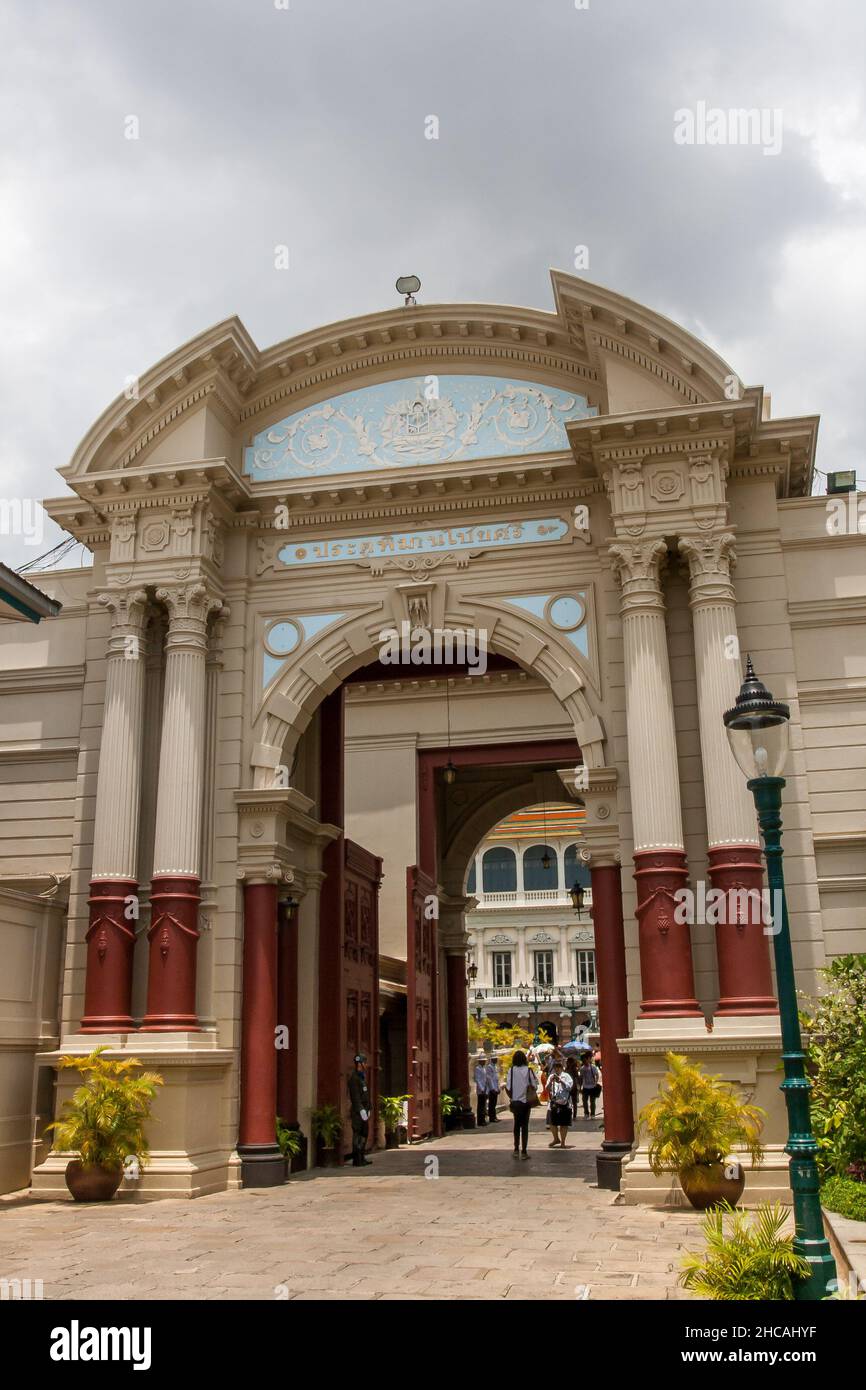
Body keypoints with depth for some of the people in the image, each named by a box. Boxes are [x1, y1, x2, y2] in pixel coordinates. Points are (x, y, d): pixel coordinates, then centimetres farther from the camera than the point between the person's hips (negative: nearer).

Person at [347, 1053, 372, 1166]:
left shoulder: (362, 1077, 18)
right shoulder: (354, 1078, -13)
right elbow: (355, 1096, -20)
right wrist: (361, 1110, -24)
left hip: (364, 1110, 10)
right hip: (358, 1111, -10)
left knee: (364, 1134, 14)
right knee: (358, 1135, -7)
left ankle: (361, 1158, 21)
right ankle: (357, 1160, -5)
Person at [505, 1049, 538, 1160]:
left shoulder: (511, 1070, -6)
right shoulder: (528, 1070, -8)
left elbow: (508, 1088, -7)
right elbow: (535, 1086, -7)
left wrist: (511, 1097, 8)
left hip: (515, 1102, 1)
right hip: (526, 1101, -1)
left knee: (517, 1124, 17)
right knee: (524, 1126, 5)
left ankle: (516, 1149, 19)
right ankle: (523, 1152, 5)